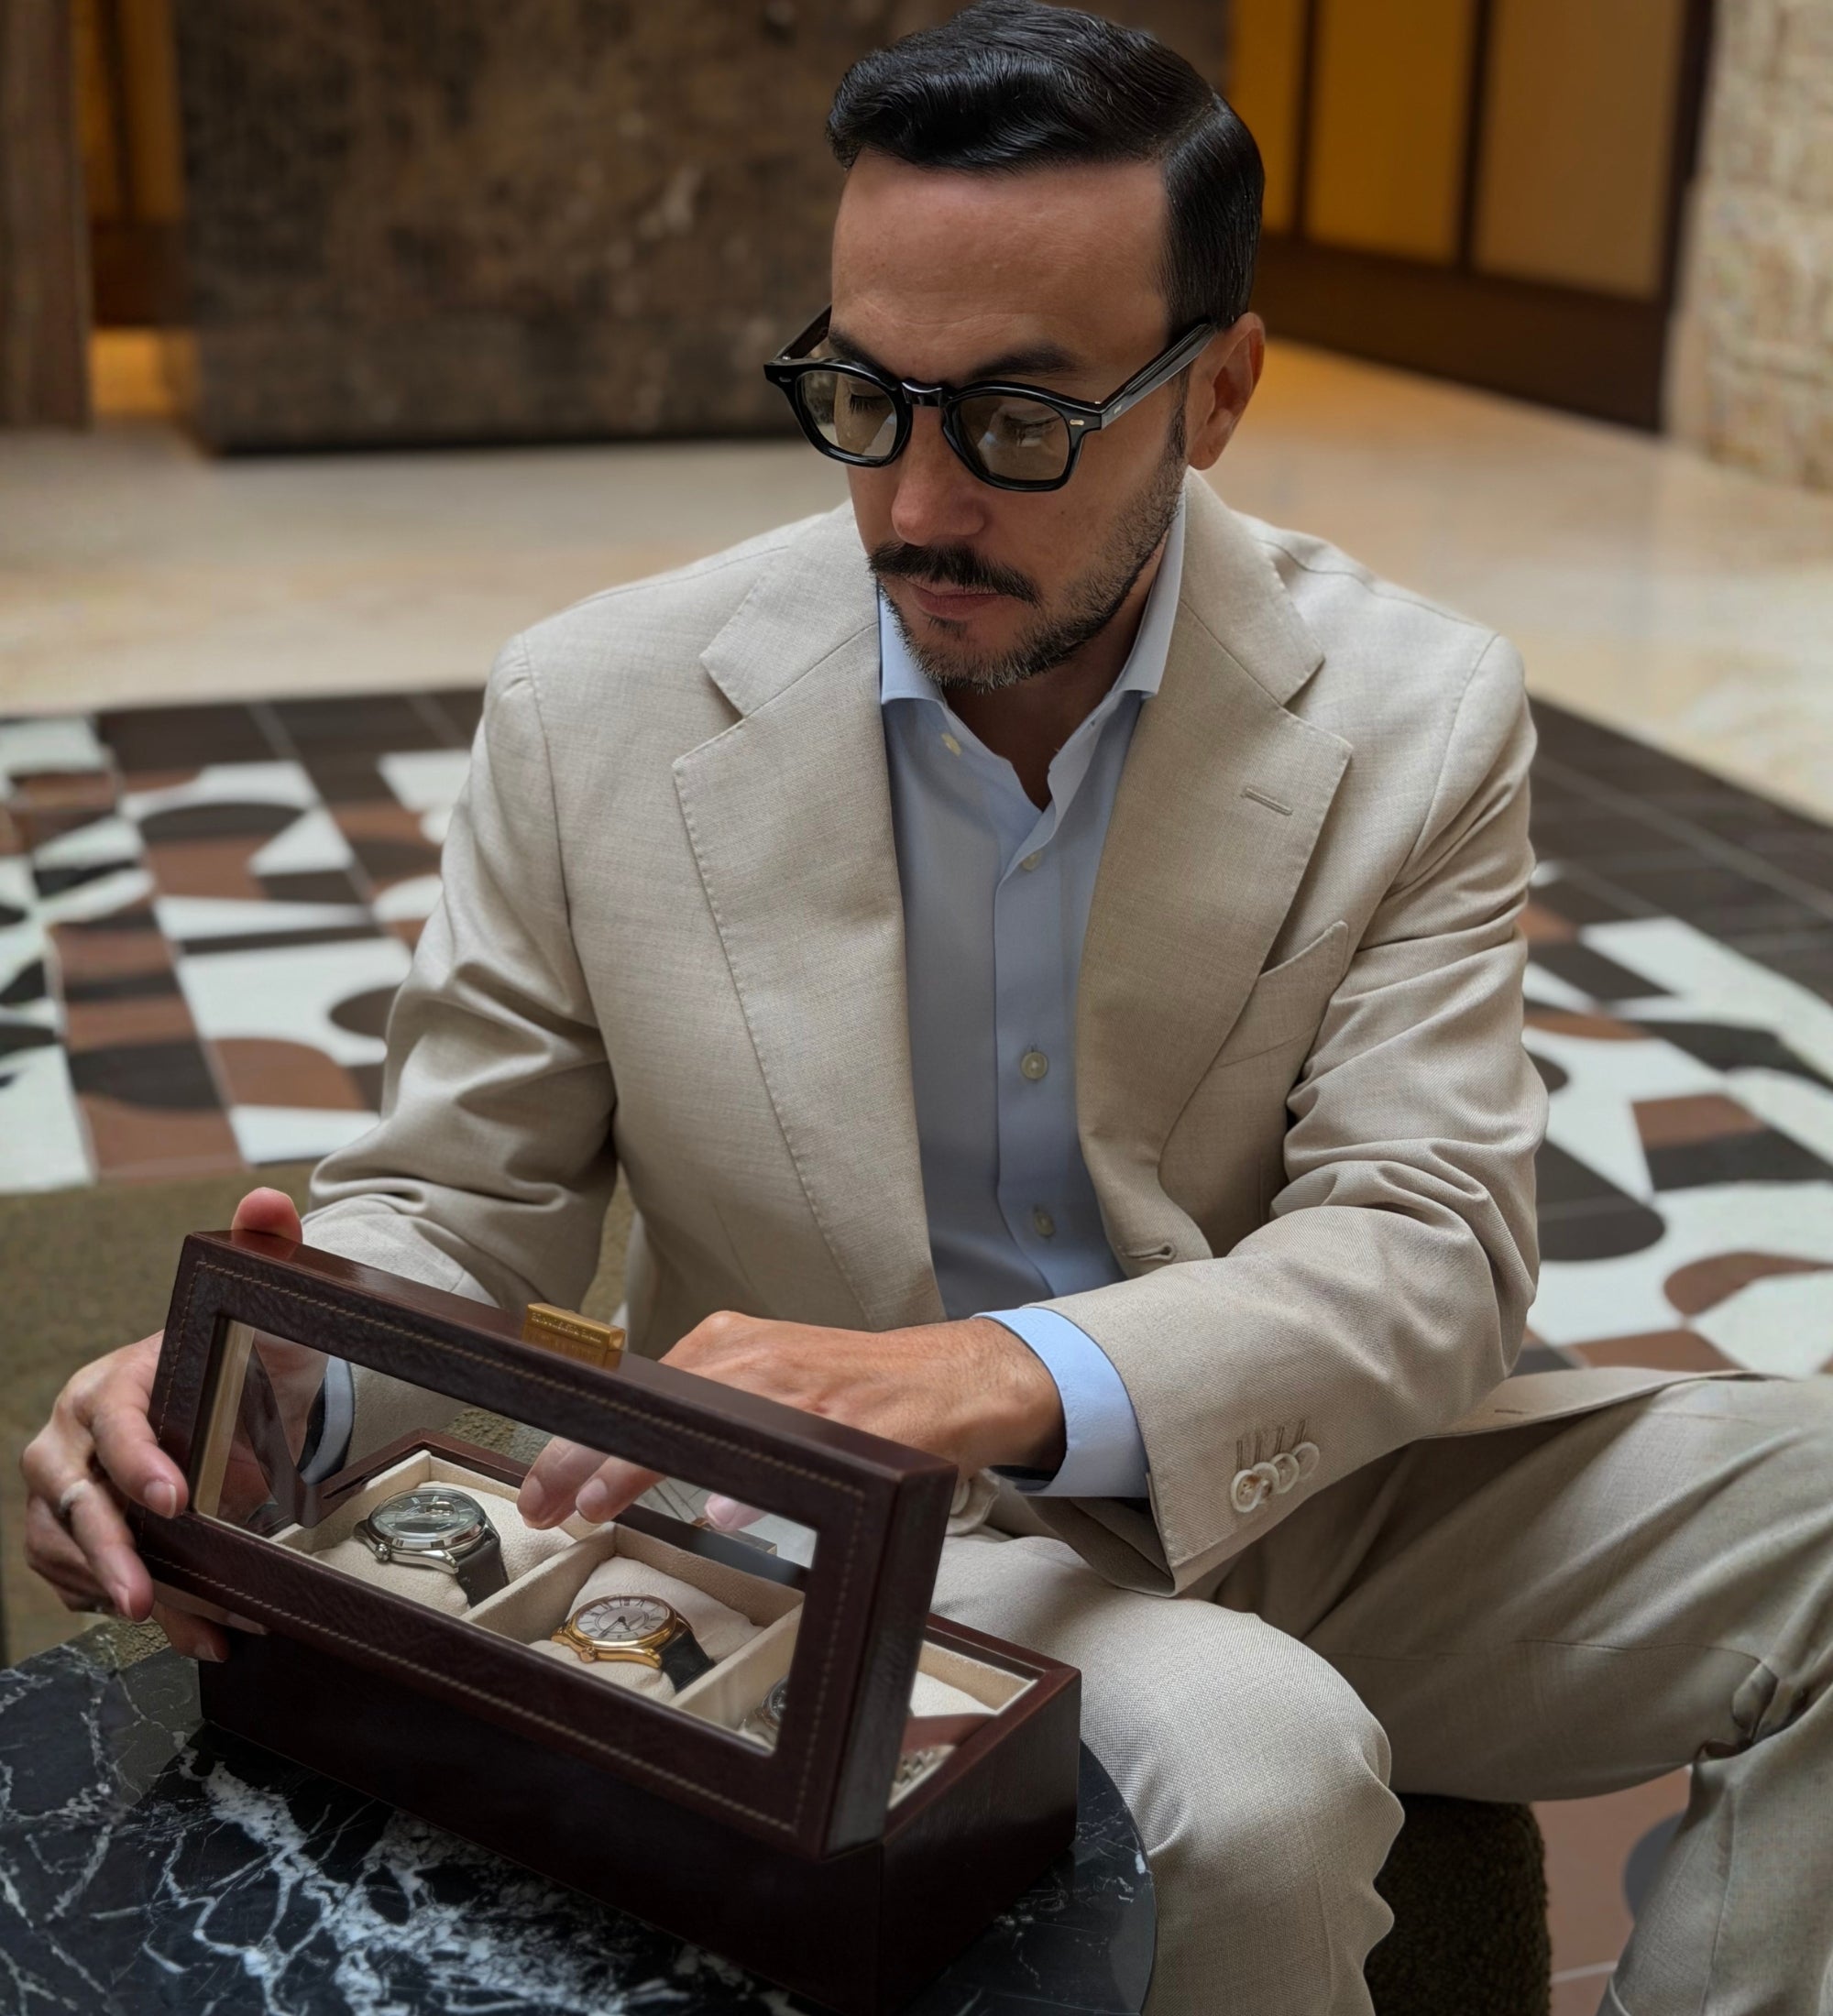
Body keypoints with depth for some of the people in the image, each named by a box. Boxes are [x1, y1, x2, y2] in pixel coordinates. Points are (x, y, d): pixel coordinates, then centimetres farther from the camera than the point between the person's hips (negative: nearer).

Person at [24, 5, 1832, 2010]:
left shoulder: (1412, 719, -7)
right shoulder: (600, 715, -8)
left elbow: (1427, 1243, -14)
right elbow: (453, 1206, -1)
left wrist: (1005, 1376, -34)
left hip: (1302, 1498, 3)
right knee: (1248, 1772, -33)